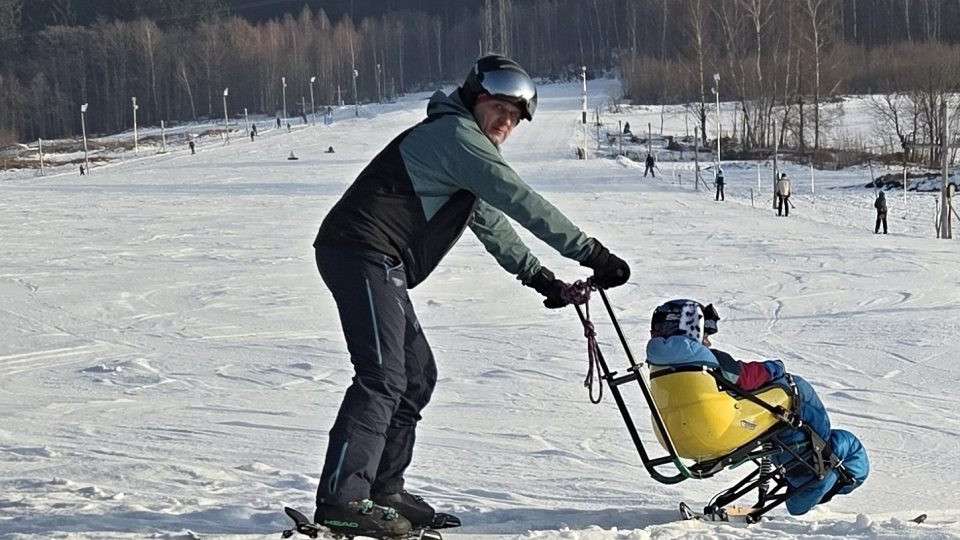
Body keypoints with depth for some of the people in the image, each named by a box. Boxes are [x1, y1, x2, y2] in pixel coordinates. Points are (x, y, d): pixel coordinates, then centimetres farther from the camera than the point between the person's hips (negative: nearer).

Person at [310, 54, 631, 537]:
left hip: (377, 264, 11)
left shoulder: (467, 146, 25)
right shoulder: (455, 135, -9)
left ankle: (382, 489, 18)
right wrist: (591, 253, -14)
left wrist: (538, 275, 21)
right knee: (382, 376, -16)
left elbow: (490, 221, 30)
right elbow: (520, 203, -15)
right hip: (364, 255, -11)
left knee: (417, 374, 14)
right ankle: (341, 501, -21)